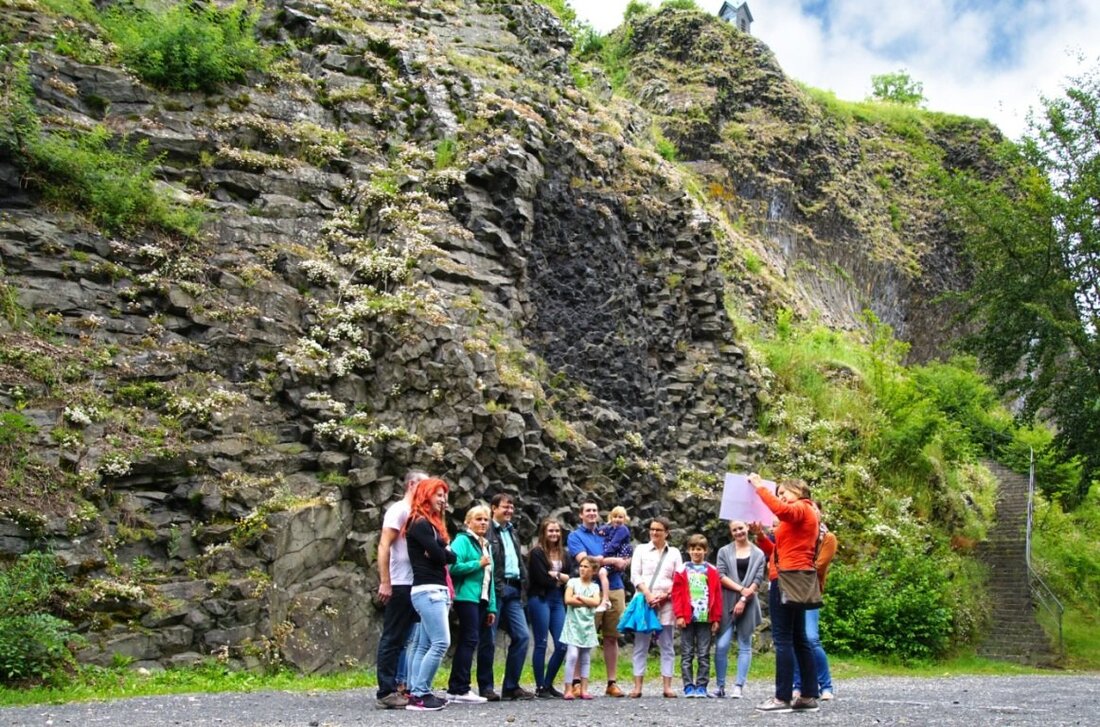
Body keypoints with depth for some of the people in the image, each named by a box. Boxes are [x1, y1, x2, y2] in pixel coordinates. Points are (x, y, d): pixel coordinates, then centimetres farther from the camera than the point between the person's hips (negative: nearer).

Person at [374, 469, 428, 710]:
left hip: (414, 586, 8)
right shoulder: (399, 510, -7)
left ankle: (401, 688, 19)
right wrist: (384, 582, -20)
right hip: (399, 586, -8)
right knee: (393, 639, -3)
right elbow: (384, 546, -15)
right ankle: (385, 692, 1)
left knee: (407, 640, 12)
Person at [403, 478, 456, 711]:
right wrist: (446, 552, 4)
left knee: (425, 644, 7)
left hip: (437, 590, 10)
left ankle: (415, 692, 8)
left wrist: (441, 553, -3)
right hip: (428, 590, -10)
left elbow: (448, 556, 16)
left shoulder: (432, 524, 21)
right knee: (441, 642, -13)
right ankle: (419, 695, -10)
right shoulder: (419, 523, -8)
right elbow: (441, 556, -15)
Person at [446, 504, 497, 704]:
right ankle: (460, 689, -9)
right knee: (470, 640, -11)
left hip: (481, 600, 8)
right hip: (466, 597, -8)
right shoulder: (462, 540, -3)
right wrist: (478, 564, -14)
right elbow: (454, 567, -18)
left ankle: (455, 689, 13)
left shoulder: (486, 545, 21)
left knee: (466, 642, 9)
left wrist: (492, 607, 16)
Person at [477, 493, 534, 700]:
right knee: (488, 639, 0)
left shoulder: (512, 532, 20)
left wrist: (523, 582, 12)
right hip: (495, 590, -8)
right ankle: (485, 687, 10)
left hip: (512, 590, 8)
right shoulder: (487, 531, -6)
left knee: (522, 636, 4)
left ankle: (511, 686, 12)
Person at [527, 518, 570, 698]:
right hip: (540, 600, -6)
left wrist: (555, 575, -8)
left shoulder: (564, 553, 14)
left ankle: (548, 684, 17)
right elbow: (542, 579, -13)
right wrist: (560, 580, 1)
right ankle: (540, 687, 7)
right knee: (541, 644, -2)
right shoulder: (536, 553, -4)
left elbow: (570, 578, 8)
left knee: (562, 645, 2)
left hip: (558, 601, 6)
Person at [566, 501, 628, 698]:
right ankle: (578, 682, 1)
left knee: (611, 637, 6)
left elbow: (626, 560, 16)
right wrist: (611, 560, -7)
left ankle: (612, 683, 12)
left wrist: (600, 560, -4)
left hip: (615, 589, 4)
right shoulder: (576, 536, 6)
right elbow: (583, 559, -10)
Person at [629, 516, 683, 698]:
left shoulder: (674, 553, 12)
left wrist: (664, 596, -8)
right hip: (643, 601, -1)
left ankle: (667, 686, 5)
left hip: (666, 603, 1)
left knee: (666, 645, 3)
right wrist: (647, 594, -12)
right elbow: (635, 575, 2)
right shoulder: (641, 549, 10)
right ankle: (638, 686, 1)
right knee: (641, 644, 0)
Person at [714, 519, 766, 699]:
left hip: (748, 605, 1)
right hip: (727, 603, 0)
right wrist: (741, 589, -12)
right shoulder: (724, 551, 10)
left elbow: (758, 580, 1)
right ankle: (721, 686, 3)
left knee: (745, 646, 1)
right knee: (722, 645, -7)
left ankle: (738, 686, 4)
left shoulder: (758, 554, 9)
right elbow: (721, 576, -1)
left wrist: (744, 599, -10)